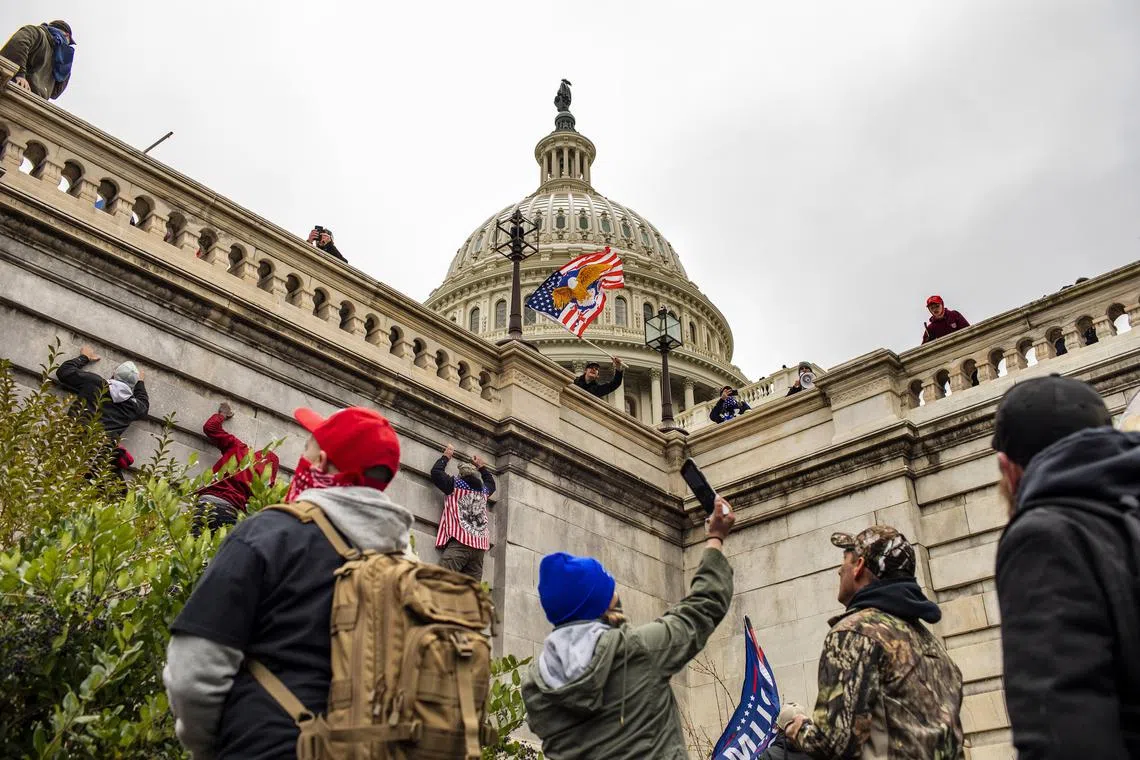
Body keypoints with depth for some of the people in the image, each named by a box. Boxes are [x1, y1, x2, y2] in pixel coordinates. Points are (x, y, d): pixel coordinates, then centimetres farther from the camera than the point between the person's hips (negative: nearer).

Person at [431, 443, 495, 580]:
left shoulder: (456, 485, 5)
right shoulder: (484, 490, 19)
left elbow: (436, 472, 12)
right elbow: (491, 483, 42)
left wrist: (446, 456, 27)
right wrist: (481, 466, 53)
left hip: (460, 542, -5)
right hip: (480, 545, 5)